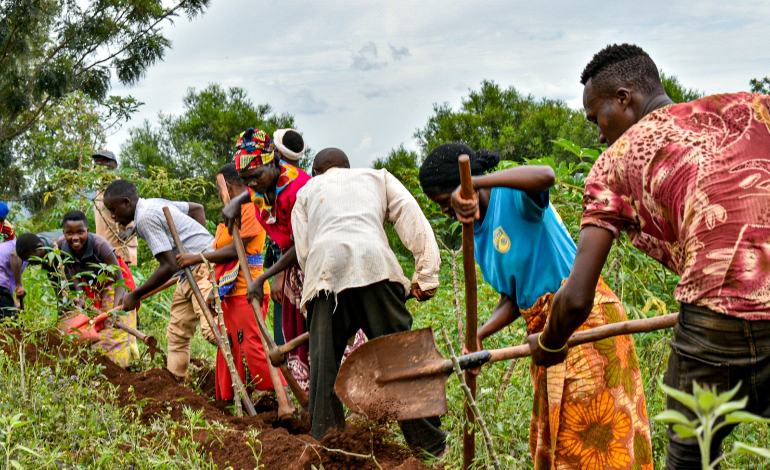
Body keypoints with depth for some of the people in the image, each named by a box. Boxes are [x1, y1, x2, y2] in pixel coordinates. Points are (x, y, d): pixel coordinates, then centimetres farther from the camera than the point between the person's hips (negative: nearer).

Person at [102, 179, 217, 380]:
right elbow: (197, 208, 29)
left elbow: (169, 266, -19)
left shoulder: (145, 218, -15)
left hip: (204, 267, -11)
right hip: (189, 275, 11)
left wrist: (135, 295, -9)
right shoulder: (155, 203, 16)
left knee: (211, 330, -23)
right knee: (177, 334, 12)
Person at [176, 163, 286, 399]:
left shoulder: (250, 209, -12)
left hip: (246, 293, -10)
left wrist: (197, 258, -12)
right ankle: (226, 400, 21)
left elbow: (234, 250, -19)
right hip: (229, 295, 10)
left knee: (251, 349, -12)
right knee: (228, 350, 13)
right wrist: (216, 289, 15)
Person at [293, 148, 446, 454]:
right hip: (373, 262, -1)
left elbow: (302, 250, 20)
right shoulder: (378, 177, 32)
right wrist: (426, 274, 10)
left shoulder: (306, 191, 34)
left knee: (324, 363, 6)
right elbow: (412, 218, 15)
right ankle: (431, 444, 4)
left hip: (324, 269, 1)